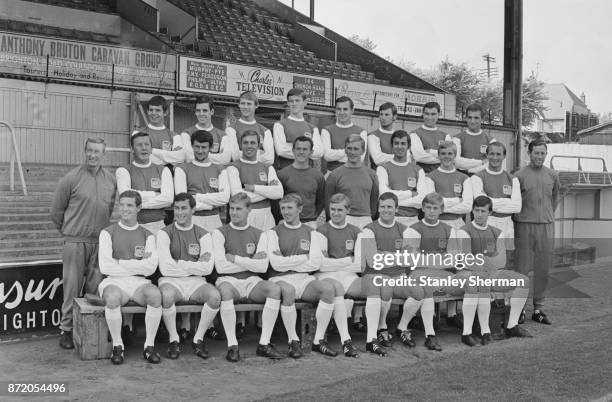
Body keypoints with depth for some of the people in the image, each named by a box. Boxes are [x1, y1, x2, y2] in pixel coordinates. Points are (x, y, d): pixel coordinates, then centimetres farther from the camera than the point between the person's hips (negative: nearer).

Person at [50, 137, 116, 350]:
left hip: (101, 241, 3)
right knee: (72, 286, 0)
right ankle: (67, 329, 11)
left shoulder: (111, 180, 8)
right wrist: (69, 231, 10)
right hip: (75, 242, -3)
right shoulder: (71, 178, -3)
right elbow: (56, 211, 3)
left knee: (95, 288, 7)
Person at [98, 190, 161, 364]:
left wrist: (119, 263, -7)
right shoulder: (108, 233, 8)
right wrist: (138, 264, -4)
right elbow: (105, 267, -5)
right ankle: (117, 346, -16)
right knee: (112, 298, -37)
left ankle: (150, 346, -18)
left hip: (139, 283, 1)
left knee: (155, 294, -32)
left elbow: (151, 267, -4)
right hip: (114, 282, -1)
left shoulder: (148, 236, 13)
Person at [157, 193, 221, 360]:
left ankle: (198, 339, -7)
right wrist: (196, 265, -6)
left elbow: (207, 268, -4)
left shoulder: (203, 235, 9)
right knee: (167, 295, -36)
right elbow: (165, 268, -9)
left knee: (215, 295, -29)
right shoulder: (165, 233, 4)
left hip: (196, 283, 2)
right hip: (171, 281, -1)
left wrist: (178, 263, -6)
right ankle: (174, 340, -11)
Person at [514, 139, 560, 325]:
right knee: (522, 269, -1)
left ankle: (538, 309, 15)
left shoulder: (552, 175, 9)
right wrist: (518, 219, 3)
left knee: (543, 270, 6)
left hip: (547, 226, 4)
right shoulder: (520, 175, -4)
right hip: (525, 226, -4)